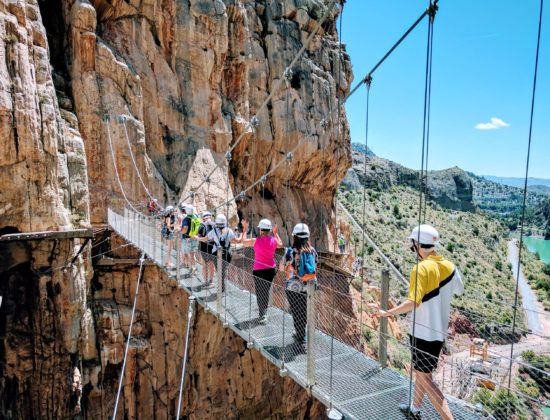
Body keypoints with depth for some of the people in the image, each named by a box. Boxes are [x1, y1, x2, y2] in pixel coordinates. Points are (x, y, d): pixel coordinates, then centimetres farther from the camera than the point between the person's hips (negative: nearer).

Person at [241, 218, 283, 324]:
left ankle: (262, 315, -1)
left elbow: (244, 241, 4)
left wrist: (245, 229, 15)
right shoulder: (274, 240, -6)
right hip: (271, 269, 4)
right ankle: (263, 311, 33)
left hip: (258, 270, -4)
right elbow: (280, 245, 19)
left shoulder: (255, 241, -15)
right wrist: (275, 233, 27)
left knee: (260, 291, 4)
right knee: (266, 290, 18)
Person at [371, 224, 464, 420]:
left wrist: (387, 313, -20)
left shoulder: (422, 268, -22)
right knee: (421, 370, 23)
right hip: (439, 329, 8)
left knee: (425, 377, 3)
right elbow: (459, 290, 16)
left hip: (423, 332, -8)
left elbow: (413, 302, -29)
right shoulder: (448, 266, 0)